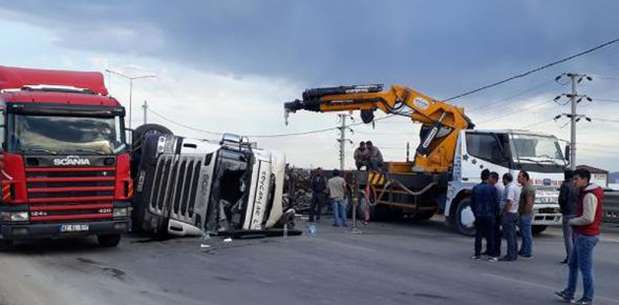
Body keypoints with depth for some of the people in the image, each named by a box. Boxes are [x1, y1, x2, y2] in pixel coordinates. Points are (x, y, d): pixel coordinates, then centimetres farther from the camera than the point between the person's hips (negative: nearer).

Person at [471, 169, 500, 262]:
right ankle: (491, 255, 3)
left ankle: (477, 254, 11)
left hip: (478, 215, 3)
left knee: (478, 235, 9)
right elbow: (496, 203, -5)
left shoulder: (475, 188, 2)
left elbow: (472, 202, 8)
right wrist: (495, 214, 8)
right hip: (489, 215, -3)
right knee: (490, 236, 2)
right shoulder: (492, 188, -8)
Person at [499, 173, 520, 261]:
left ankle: (510, 255, -7)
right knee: (513, 235, 13)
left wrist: (504, 213, -19)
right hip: (515, 213, 10)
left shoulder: (510, 188, -16)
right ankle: (514, 254, 17)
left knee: (509, 235, -7)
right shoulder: (516, 187, 15)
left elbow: (509, 202, -23)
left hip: (509, 213, -10)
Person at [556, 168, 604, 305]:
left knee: (585, 268, -3)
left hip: (586, 236, -11)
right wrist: (574, 221, 6)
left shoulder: (589, 196, -19)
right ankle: (569, 293, 25)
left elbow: (588, 218, -24)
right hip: (581, 235, 11)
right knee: (573, 264, 17)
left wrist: (572, 221, -10)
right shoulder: (586, 193, 14)